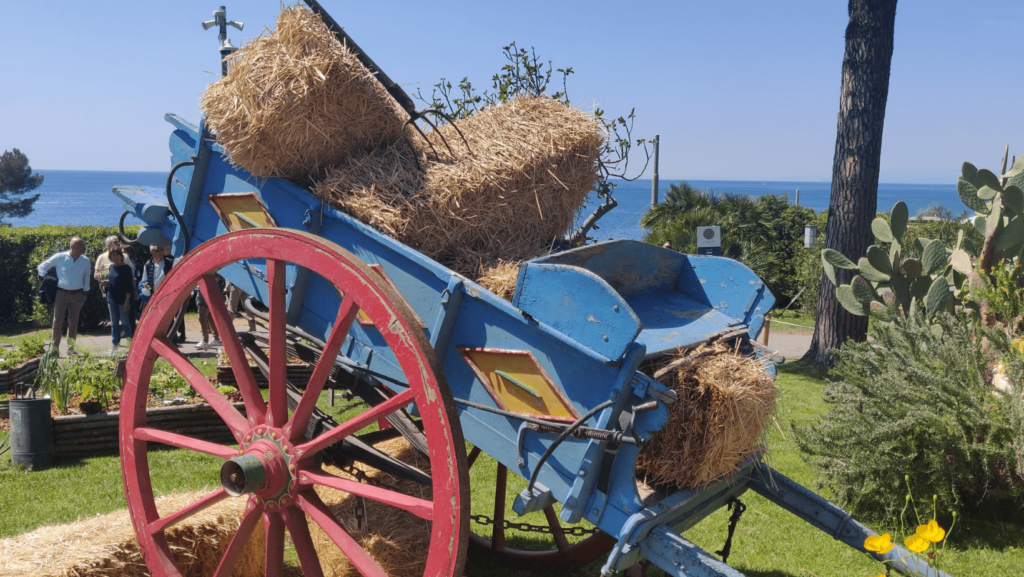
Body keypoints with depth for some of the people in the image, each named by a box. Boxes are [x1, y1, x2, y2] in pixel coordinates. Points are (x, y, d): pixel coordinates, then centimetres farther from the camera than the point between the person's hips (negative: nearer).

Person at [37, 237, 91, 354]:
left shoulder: (86, 261, 0)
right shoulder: (59, 257, -7)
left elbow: (87, 278, 12)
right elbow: (42, 267, 6)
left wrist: (85, 292, 8)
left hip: (77, 295, 2)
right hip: (61, 293, -2)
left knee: (73, 322, 7)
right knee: (58, 321, -2)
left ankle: (71, 348, 15)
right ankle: (55, 347, 6)